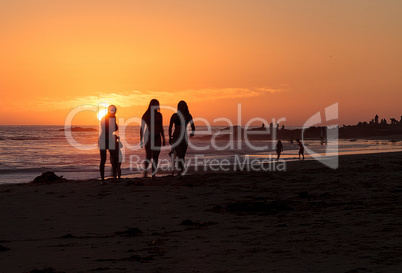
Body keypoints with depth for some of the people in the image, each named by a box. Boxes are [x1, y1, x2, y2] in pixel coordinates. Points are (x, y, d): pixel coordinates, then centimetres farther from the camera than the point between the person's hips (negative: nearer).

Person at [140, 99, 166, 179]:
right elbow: (142, 128, -4)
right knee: (148, 157, -11)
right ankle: (145, 170, 17)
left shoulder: (159, 115, 8)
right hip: (148, 138, -4)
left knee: (155, 157, -1)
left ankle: (153, 175, 6)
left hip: (157, 138, 4)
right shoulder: (146, 115, -5)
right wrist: (141, 140, -9)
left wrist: (163, 139, 13)